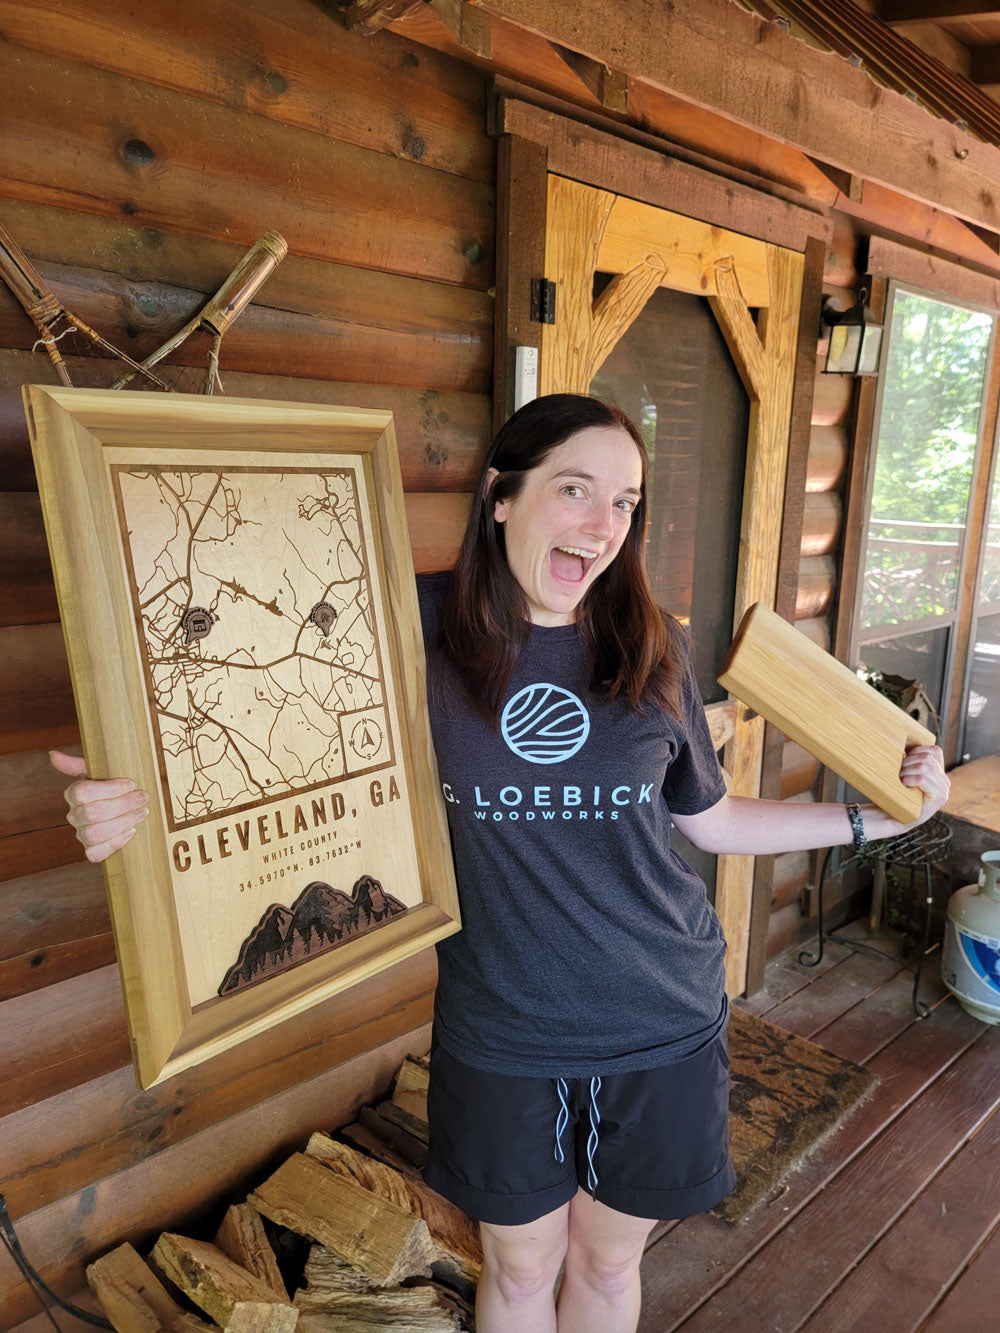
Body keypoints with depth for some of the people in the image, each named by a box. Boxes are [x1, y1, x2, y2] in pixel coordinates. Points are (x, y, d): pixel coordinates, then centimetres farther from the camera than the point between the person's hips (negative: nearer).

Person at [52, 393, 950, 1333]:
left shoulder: (654, 652, -6)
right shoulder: (417, 630, -14)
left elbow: (713, 820, 5)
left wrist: (877, 814, -1)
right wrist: (141, 809, -22)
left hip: (661, 1024, 2)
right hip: (499, 1032, -1)